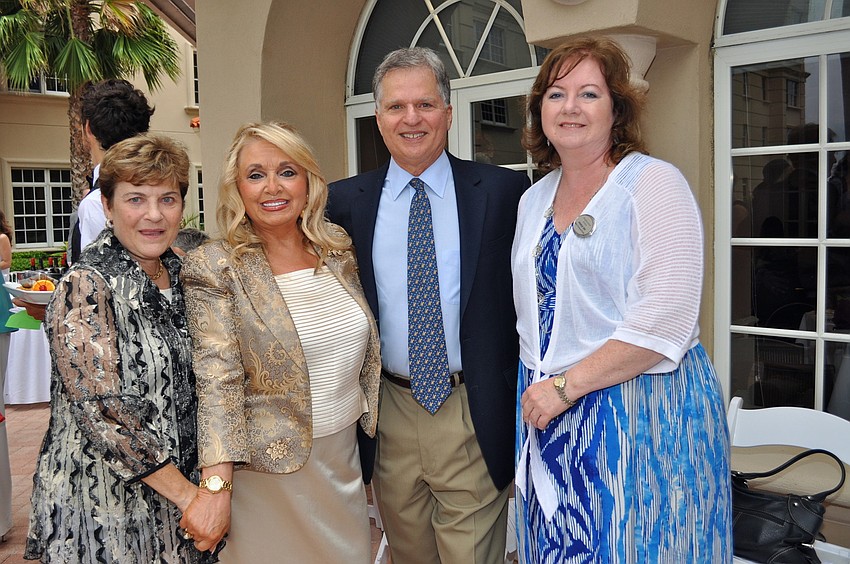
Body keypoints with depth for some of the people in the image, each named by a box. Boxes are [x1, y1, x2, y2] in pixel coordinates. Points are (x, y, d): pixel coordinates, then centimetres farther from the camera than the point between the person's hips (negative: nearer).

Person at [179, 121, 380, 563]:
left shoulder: (338, 251, 2)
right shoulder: (215, 267, -12)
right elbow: (218, 381, -18)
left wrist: (371, 425, 14)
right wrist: (216, 487, -23)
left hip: (344, 459, 5)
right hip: (269, 468, -5)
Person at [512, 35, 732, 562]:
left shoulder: (654, 183, -11)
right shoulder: (535, 198, 10)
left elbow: (666, 319, -20)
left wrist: (566, 385, -18)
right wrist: (539, 386, 4)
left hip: (641, 413, -6)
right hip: (547, 407, 6)